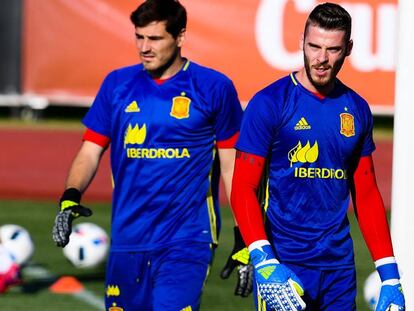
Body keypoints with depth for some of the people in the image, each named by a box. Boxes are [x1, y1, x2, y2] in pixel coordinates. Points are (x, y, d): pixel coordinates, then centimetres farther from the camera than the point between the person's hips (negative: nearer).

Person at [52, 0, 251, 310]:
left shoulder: (214, 87, -1)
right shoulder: (118, 84, 8)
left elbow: (231, 165, 3)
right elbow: (90, 152, 9)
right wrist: (71, 197, -10)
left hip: (187, 240, -4)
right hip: (127, 239, 4)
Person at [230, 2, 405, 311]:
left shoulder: (357, 109, 9)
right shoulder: (270, 103, -6)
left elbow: (366, 195, 15)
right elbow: (243, 189, -8)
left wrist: (389, 273, 8)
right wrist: (262, 261, -21)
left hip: (339, 264, 4)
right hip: (283, 266, -4)